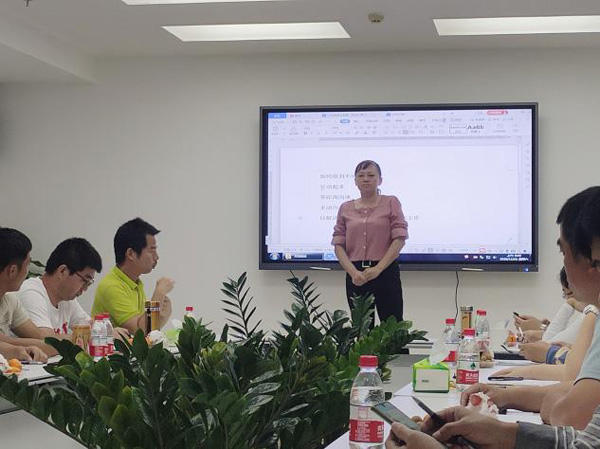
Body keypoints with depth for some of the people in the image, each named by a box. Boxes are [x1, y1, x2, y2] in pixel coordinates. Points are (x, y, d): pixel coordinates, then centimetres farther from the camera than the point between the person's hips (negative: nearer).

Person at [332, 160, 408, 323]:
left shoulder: (391, 203, 4)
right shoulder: (345, 208, 11)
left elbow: (400, 238, -5)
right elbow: (338, 244, 5)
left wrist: (377, 269, -14)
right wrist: (353, 272, -11)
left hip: (386, 272, -3)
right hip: (356, 276, 3)